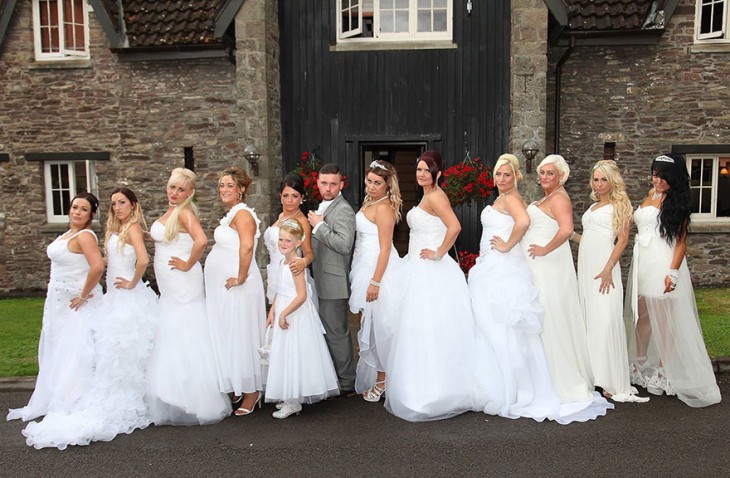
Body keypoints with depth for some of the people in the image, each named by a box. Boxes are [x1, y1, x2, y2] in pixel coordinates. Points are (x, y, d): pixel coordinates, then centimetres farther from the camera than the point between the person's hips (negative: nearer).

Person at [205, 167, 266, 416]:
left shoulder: (242, 213, -14)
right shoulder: (231, 214, 16)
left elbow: (247, 246, -30)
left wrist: (241, 278, -24)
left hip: (237, 287, -9)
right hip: (222, 287, 9)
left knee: (240, 337, 0)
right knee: (226, 337, 15)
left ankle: (251, 391, 13)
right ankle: (234, 388, 27)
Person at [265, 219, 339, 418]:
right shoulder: (284, 262, 8)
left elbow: (302, 296, -26)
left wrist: (283, 314, -22)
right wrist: (273, 311, 11)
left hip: (296, 316, -10)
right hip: (284, 313, 10)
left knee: (294, 355, -1)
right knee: (286, 355, 16)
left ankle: (293, 403, 11)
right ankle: (289, 398, 29)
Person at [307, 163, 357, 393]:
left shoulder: (343, 210, -15)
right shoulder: (323, 207, 16)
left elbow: (344, 245, -27)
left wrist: (319, 225, -20)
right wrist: (315, 225, 8)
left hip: (334, 283, -10)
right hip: (323, 282, 10)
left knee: (336, 333, -2)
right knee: (329, 330, 18)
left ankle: (346, 383, 11)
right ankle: (336, 377, 31)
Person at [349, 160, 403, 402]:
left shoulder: (383, 208, -15)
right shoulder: (369, 203, 13)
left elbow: (385, 248, -19)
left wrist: (375, 282, -22)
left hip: (378, 267, -9)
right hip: (365, 265, 9)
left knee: (377, 324, 0)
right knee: (369, 324, 15)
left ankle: (381, 381, 13)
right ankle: (369, 378, 27)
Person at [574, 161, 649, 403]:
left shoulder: (619, 204, 0)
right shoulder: (593, 206, 20)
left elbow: (623, 240, -8)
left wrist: (608, 269, -17)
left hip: (604, 266, -7)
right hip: (585, 266, 7)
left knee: (606, 321, -10)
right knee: (589, 319, 7)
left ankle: (615, 385, -6)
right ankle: (593, 375, 14)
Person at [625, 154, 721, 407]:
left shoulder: (676, 201, -4)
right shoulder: (651, 194, 13)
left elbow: (681, 240, -8)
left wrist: (673, 272, -18)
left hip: (663, 263, -6)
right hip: (642, 262, 6)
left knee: (663, 319, 0)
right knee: (641, 315, 11)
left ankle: (664, 370, 10)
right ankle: (640, 363, 25)